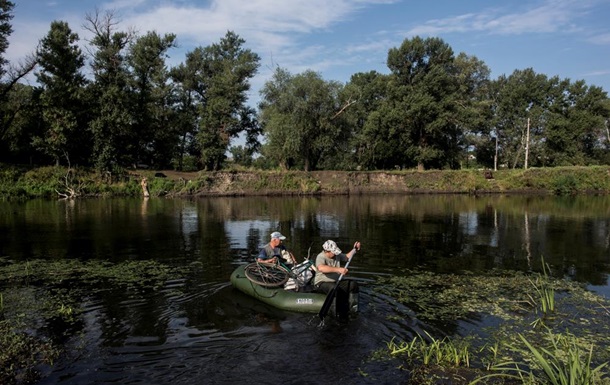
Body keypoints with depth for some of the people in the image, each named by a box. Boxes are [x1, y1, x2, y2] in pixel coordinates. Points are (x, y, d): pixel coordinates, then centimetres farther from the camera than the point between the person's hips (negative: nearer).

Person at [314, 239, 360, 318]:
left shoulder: (337, 255, 4)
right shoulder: (321, 257, -21)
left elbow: (347, 257, 24)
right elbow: (321, 268, -43)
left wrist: (354, 249, 8)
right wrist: (338, 269, -50)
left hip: (336, 281, 8)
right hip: (322, 283, -8)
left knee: (353, 284, -8)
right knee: (335, 289, -38)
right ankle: (342, 313, -26)